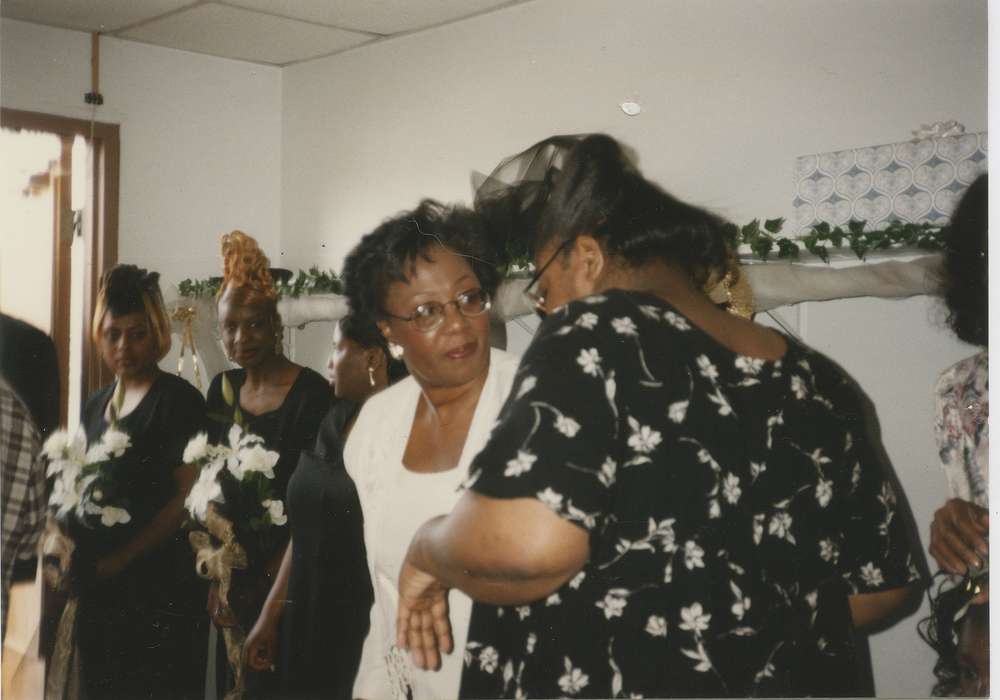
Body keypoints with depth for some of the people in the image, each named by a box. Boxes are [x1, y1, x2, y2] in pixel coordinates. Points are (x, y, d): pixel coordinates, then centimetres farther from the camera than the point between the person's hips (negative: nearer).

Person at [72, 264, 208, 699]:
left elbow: (188, 497, -13)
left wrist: (121, 558, -15)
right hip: (97, 591, 7)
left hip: (159, 592, -7)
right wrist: (66, 537, 2)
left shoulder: (178, 399, -7)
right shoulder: (96, 405, 14)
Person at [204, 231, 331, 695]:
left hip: (284, 581, -6)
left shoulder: (309, 392, -13)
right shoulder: (223, 389, 5)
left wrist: (264, 584, -13)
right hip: (233, 575, 6)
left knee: (272, 681, 3)